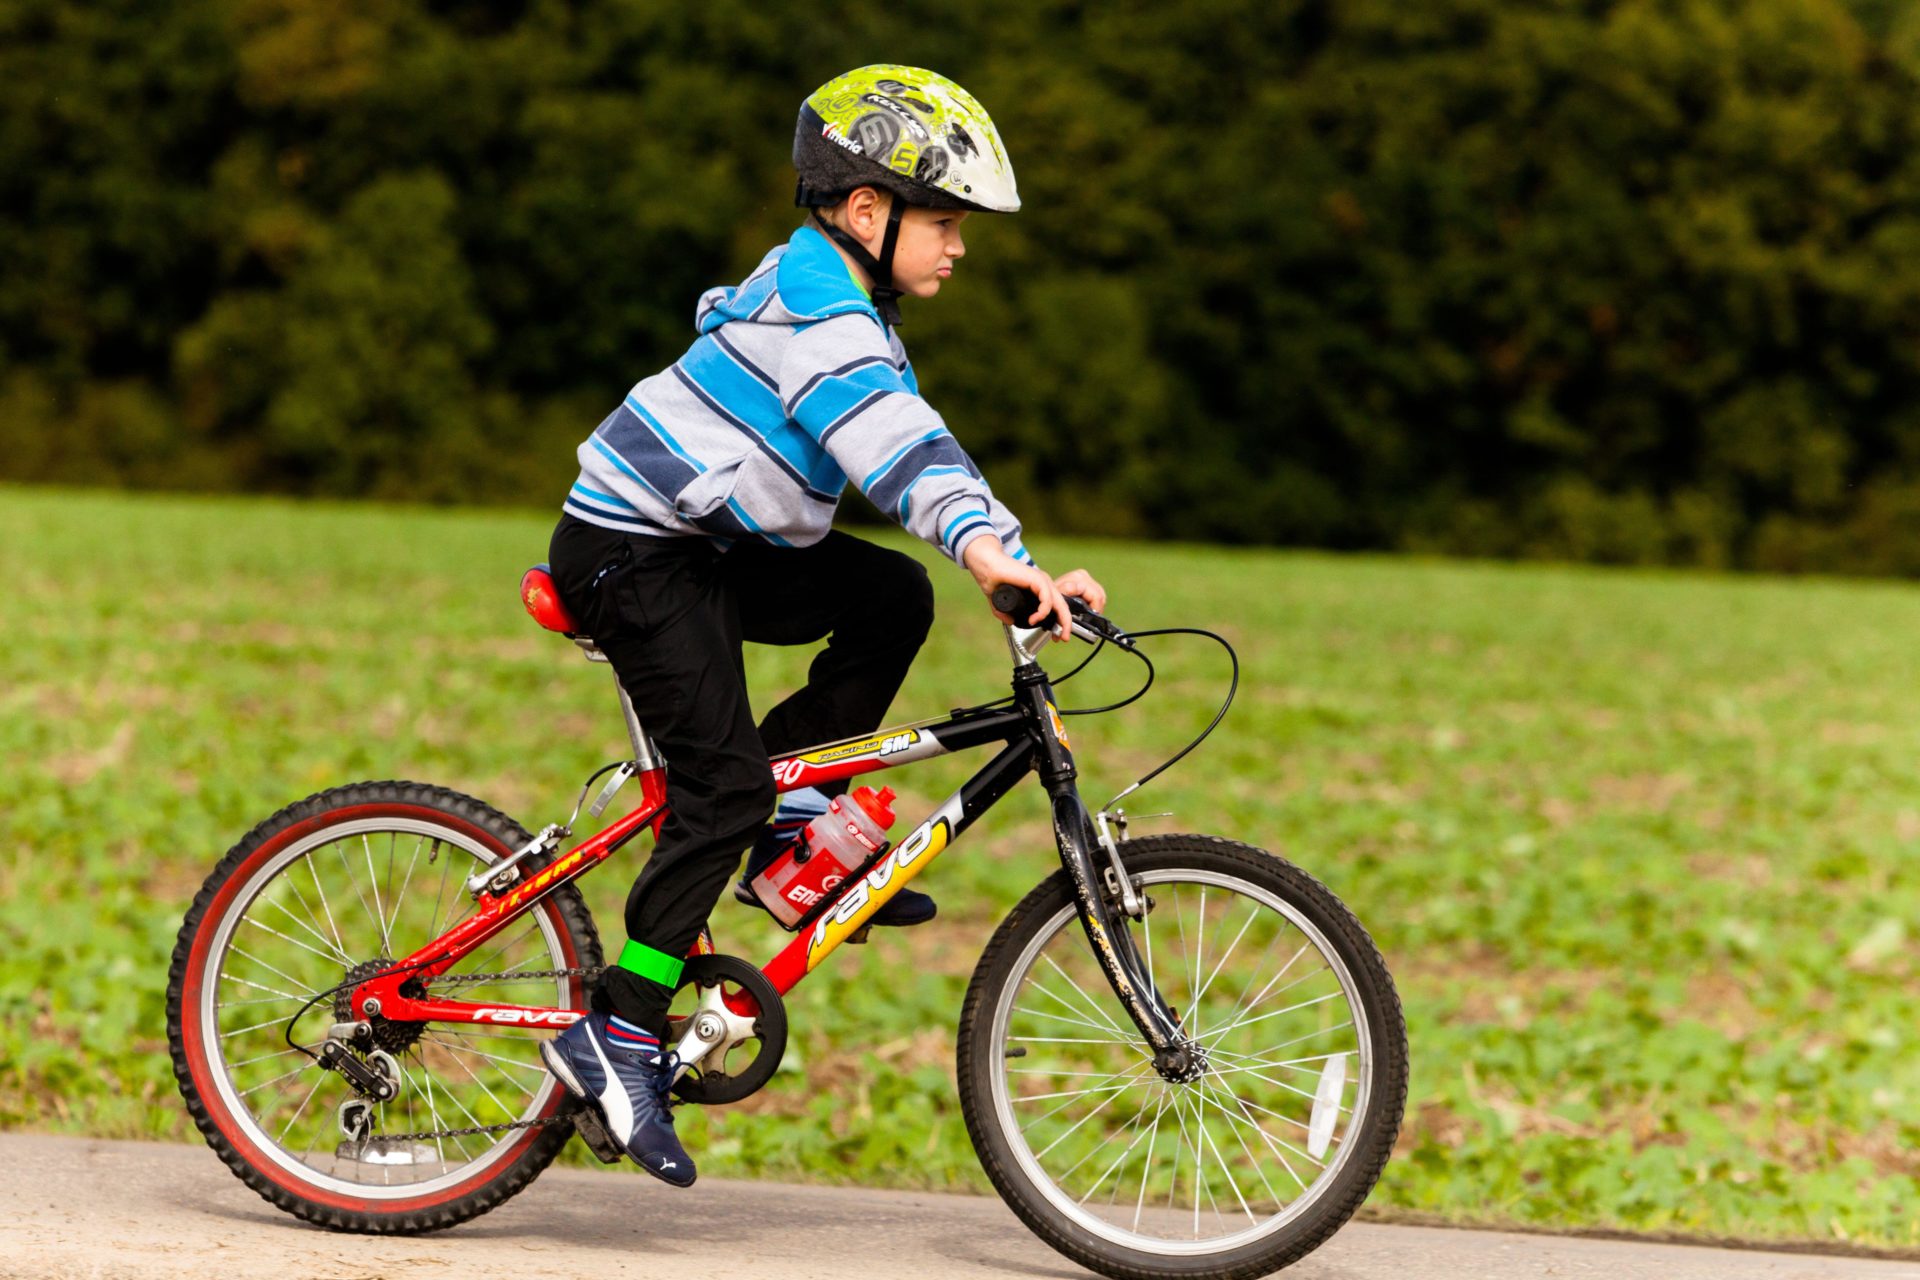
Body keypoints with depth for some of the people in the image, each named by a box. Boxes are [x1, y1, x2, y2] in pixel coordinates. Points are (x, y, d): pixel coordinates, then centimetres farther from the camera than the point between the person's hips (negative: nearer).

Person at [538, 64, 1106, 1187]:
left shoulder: (829, 292, 13)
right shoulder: (818, 313, -20)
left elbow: (910, 440, 22)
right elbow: (891, 443, -36)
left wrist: (1005, 555, 19)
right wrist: (989, 548, -49)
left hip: (710, 547, 10)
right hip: (633, 556, -10)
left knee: (895, 598, 1)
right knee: (724, 785, -15)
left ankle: (792, 823, 7)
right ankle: (617, 1037, -12)